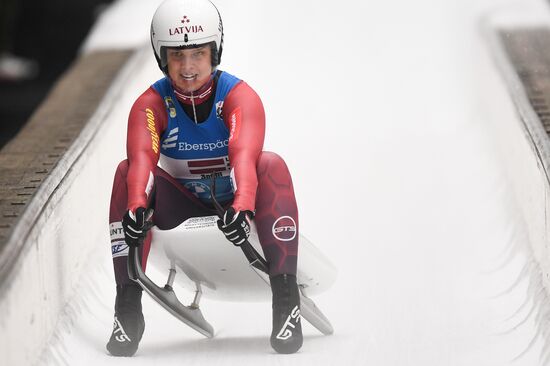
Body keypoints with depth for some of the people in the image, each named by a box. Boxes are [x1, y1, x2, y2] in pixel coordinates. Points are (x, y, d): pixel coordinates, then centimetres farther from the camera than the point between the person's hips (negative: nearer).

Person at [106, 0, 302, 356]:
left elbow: (244, 155, -37)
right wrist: (137, 206, -54)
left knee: (272, 165, -31)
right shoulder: (152, 104, -14)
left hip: (235, 203, -1)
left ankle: (286, 300, -32)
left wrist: (243, 206, -57)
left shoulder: (240, 96, -19)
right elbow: (142, 158, -33)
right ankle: (128, 308, -24)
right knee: (126, 173, -24)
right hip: (183, 207, 2)